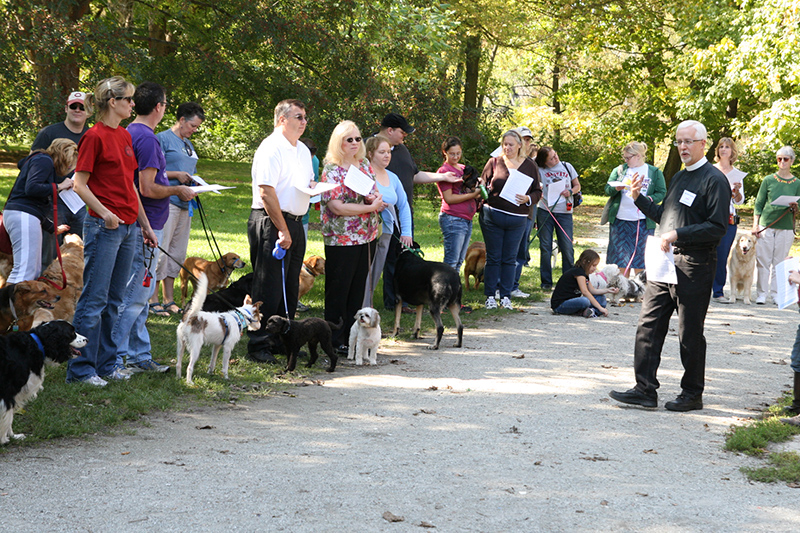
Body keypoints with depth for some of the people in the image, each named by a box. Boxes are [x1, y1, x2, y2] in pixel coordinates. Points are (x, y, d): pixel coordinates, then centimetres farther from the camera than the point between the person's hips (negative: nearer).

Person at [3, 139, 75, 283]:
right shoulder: (44, 161, -3)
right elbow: (31, 188, -20)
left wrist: (53, 228, 36)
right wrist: (59, 186, -10)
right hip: (23, 216, -11)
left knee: (35, 273, 9)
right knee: (25, 271, -19)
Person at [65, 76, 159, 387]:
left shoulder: (125, 136, 15)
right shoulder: (95, 136, -8)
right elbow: (79, 184, -11)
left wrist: (145, 225, 20)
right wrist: (105, 213, -23)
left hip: (129, 228, 8)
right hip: (104, 227, -8)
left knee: (114, 300, 11)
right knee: (94, 299, -5)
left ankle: (106, 365, 18)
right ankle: (81, 368, 0)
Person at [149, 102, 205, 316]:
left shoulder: (188, 144, 22)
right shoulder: (163, 139, -4)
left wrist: (194, 182, 10)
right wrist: (177, 175, -15)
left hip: (184, 203, 9)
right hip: (166, 202, -9)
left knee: (178, 253, 9)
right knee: (160, 250, -9)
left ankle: (169, 300, 15)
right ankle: (153, 300, -4)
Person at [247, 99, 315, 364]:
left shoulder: (302, 150, 17)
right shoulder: (270, 149, -12)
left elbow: (309, 183, 29)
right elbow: (267, 192, -18)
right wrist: (282, 230, -20)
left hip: (294, 223, 9)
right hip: (271, 223, -9)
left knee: (290, 286, 13)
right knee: (268, 286, -7)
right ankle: (259, 344, -2)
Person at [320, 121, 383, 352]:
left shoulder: (365, 164, 10)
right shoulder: (331, 170, -11)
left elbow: (376, 193, 17)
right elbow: (337, 206, -18)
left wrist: (376, 198, -8)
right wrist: (370, 207, -15)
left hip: (368, 237, 7)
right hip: (341, 239, -7)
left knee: (359, 288, 11)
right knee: (338, 290, 1)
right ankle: (335, 339, 8)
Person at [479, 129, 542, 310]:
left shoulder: (530, 166, 8)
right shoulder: (494, 162, 6)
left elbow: (538, 192, 8)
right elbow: (482, 185, 10)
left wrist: (528, 199, -11)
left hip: (517, 219, 1)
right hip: (493, 216, -1)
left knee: (510, 259, 5)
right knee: (493, 257, 2)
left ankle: (505, 296, 12)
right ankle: (490, 296, 9)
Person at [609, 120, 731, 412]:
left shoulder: (714, 180, -9)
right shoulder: (678, 178, 18)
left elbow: (717, 228, -16)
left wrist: (678, 234, -21)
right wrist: (639, 198, 11)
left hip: (694, 265, -8)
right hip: (665, 261, 8)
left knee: (690, 333, 1)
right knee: (649, 324, 4)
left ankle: (693, 394, 13)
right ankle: (645, 390, 8)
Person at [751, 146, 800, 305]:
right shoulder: (769, 180, 6)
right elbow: (758, 204, 7)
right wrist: (755, 225, -3)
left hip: (786, 228, 1)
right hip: (766, 226, -1)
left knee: (779, 262, 2)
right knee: (763, 261, -2)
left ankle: (776, 294, 11)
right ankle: (761, 294, 4)